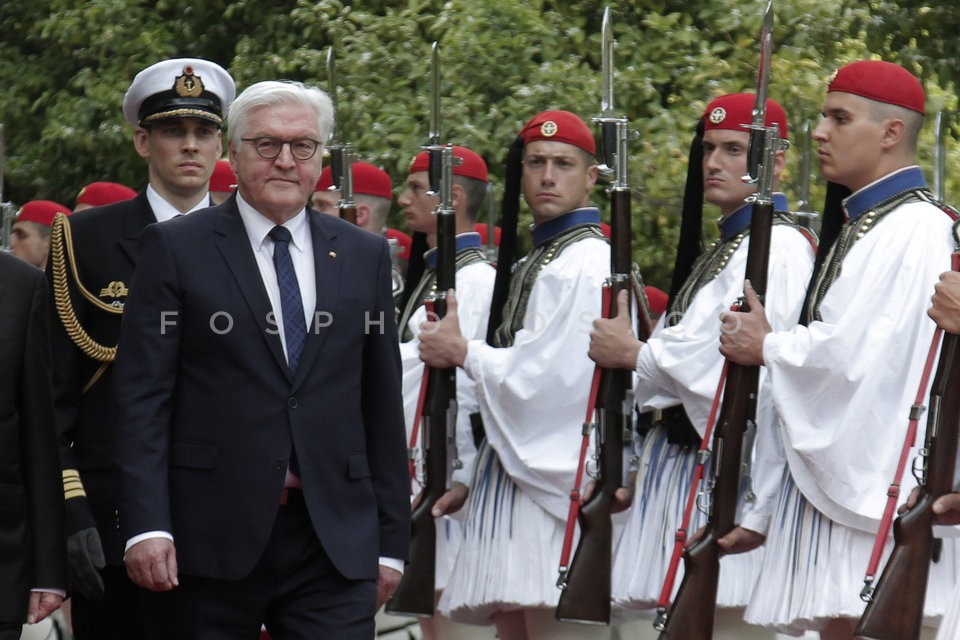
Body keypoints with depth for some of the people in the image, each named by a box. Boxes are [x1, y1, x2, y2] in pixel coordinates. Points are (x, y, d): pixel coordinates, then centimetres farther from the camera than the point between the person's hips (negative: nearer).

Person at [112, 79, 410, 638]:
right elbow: (142, 396, -3)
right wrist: (146, 525, -13)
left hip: (336, 545, 2)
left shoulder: (366, 256, 13)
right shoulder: (176, 249, 3)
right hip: (212, 539, -2)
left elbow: (383, 405, 13)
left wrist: (391, 540, 9)